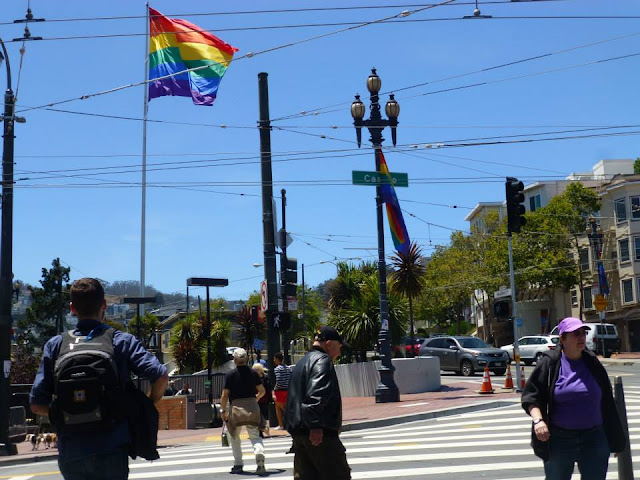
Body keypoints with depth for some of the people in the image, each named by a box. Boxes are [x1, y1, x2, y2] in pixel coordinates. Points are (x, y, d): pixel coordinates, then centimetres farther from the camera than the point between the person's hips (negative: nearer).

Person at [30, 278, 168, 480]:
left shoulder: (55, 345, 2)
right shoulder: (122, 341, -3)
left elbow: (37, 405, 0)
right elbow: (161, 376, -13)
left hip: (69, 454, 3)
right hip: (111, 451, -2)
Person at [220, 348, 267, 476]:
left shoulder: (230, 375, -6)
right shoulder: (253, 373, 2)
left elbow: (225, 395, -6)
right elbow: (262, 391, 6)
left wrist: (223, 410, 5)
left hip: (236, 407, -2)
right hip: (252, 406, 2)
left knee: (234, 437, 16)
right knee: (255, 435, 8)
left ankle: (238, 464, 16)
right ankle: (259, 452, -22)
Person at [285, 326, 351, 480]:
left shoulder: (303, 362, 24)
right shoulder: (323, 360, -9)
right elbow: (316, 396, -23)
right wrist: (315, 426, -28)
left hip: (298, 431, 10)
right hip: (321, 433, -10)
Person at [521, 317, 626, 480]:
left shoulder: (592, 363, 7)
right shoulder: (549, 363, -3)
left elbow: (606, 402, 13)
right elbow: (531, 395, -4)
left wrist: (614, 438, 14)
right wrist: (538, 420, -21)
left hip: (594, 437, 3)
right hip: (559, 439, -2)